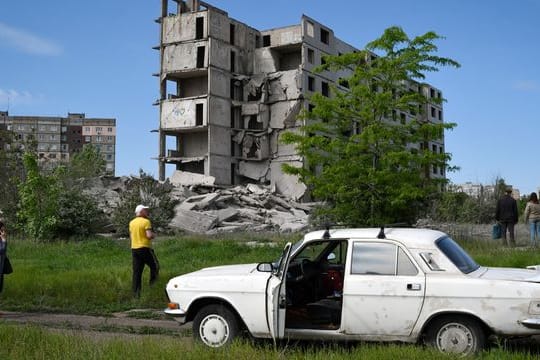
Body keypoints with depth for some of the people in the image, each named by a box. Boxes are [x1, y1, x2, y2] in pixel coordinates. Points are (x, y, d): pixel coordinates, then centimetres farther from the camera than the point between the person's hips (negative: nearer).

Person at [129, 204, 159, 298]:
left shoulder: (131, 223, 12)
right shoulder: (146, 221, -10)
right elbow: (149, 235, -19)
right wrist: (154, 234, 1)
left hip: (134, 248, 7)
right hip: (145, 248, -6)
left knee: (136, 272, 7)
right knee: (154, 266, 11)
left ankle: (136, 292, 5)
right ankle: (152, 283, 3)